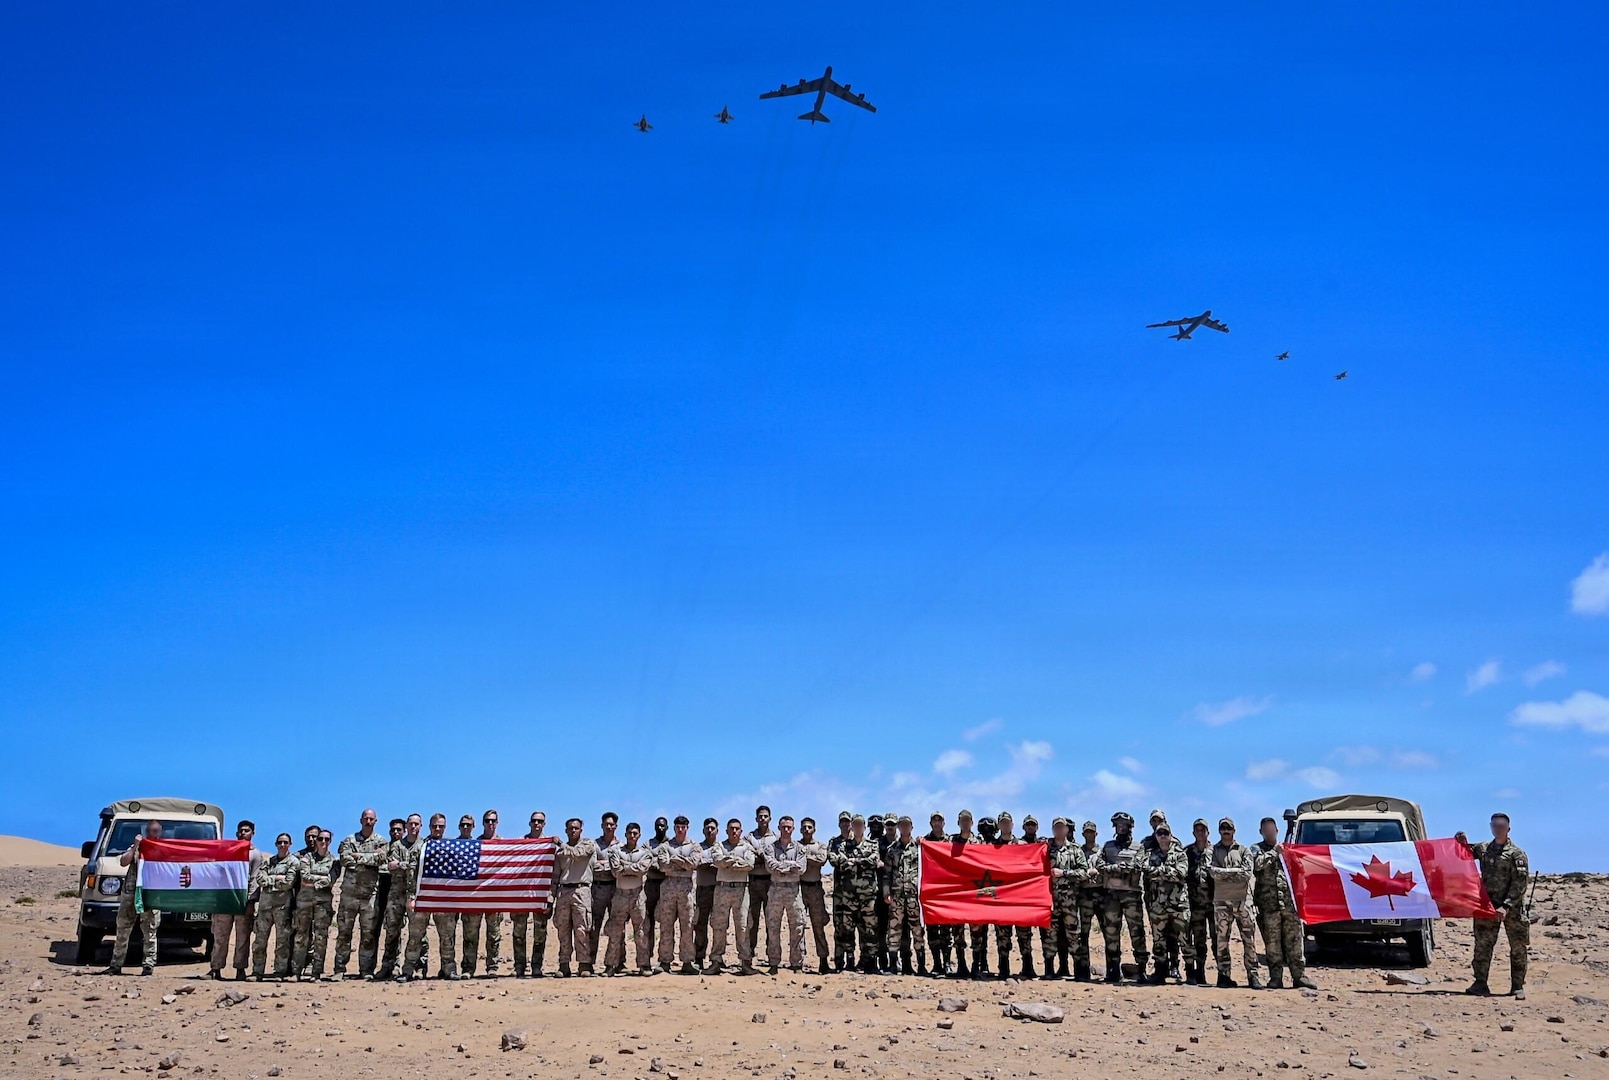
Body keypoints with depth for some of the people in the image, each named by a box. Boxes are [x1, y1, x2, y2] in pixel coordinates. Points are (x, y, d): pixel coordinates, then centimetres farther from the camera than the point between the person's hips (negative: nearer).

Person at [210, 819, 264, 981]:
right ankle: (216, 969, 2)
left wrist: (251, 901, -9)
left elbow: (254, 880, 0)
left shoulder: (256, 854, 8)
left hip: (245, 900, -3)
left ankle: (240, 970, 2)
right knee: (220, 935, 0)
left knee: (242, 937, -1)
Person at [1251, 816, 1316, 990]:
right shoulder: (1257, 849, 11)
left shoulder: (1287, 849, 19)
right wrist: (1274, 852, -5)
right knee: (1272, 942, -1)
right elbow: (1258, 864, -10)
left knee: (1294, 940, -1)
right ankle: (1276, 977, 4)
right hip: (1268, 904, -2)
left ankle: (1299, 975, 2)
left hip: (1289, 902, 2)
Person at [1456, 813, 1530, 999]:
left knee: (1518, 948, 4)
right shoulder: (1483, 848, 8)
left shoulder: (1516, 854, -6)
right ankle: (1480, 983, 7)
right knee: (1482, 945, 2)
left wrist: (1506, 906, -19)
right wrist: (1462, 843, 1)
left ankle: (1517, 986, 13)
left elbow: (1520, 884, -12)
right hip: (1488, 906, 4)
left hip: (1513, 908, -4)